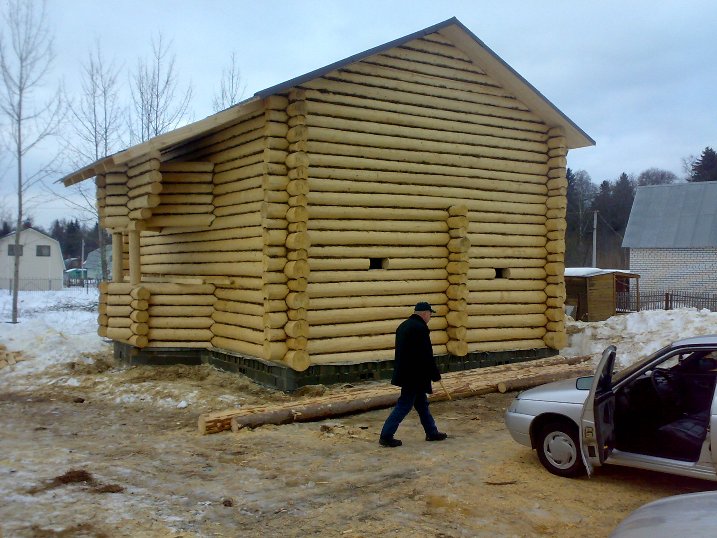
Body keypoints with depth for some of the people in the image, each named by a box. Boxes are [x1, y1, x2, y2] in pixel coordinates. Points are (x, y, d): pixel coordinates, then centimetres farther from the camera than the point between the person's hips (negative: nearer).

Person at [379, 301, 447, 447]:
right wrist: (436, 375, -8)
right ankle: (386, 436, -1)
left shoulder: (403, 326, 12)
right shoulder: (420, 328, -18)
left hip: (405, 373, 10)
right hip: (414, 376, -10)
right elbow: (426, 356, -19)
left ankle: (432, 432, 29)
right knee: (404, 406, -4)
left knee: (422, 403, 18)